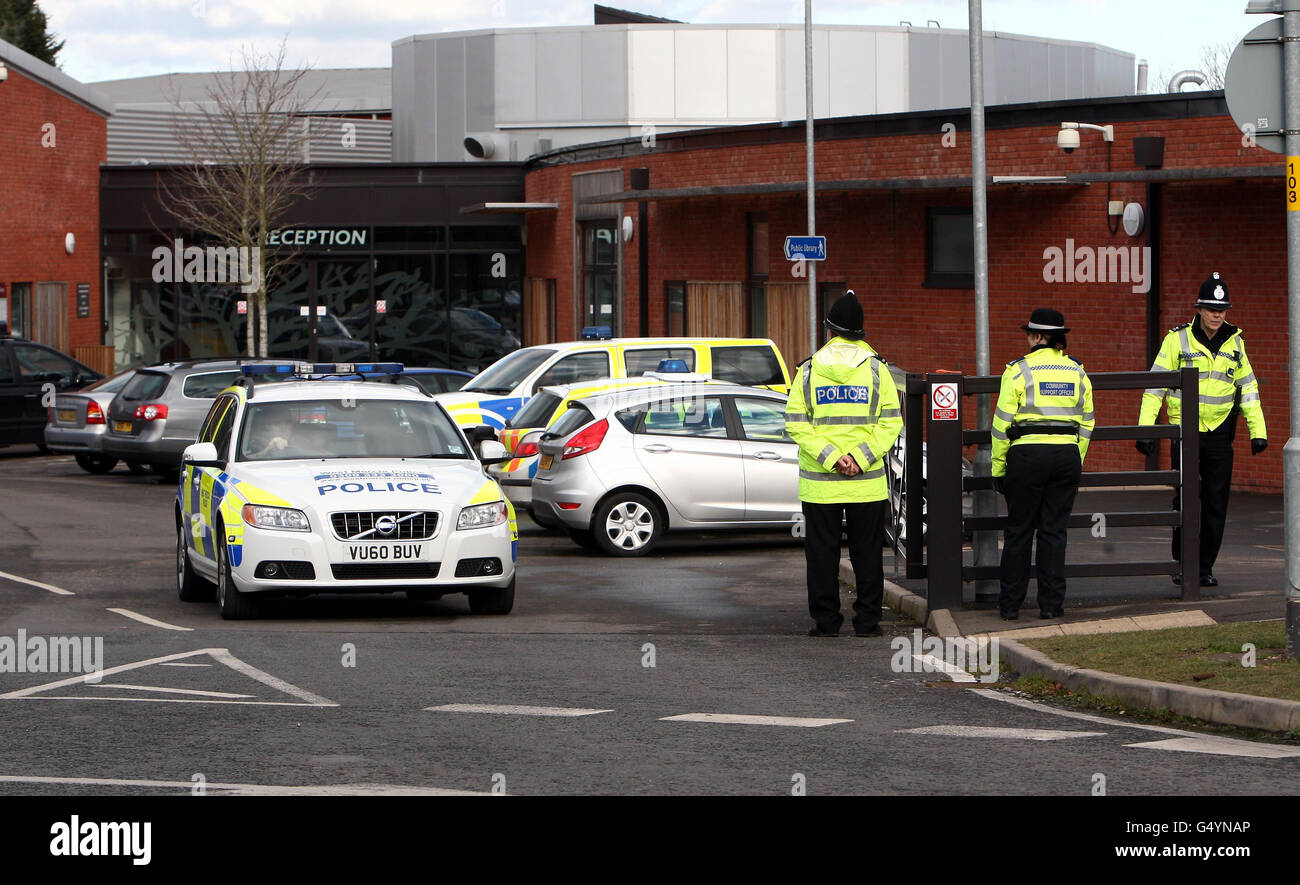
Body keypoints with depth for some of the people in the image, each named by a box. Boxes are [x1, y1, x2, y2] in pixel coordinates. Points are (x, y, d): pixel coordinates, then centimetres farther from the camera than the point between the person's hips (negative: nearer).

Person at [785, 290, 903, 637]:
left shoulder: (808, 371, 1)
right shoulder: (877, 370, 1)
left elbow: (796, 423, -6)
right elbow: (890, 422, -6)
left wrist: (829, 456, -10)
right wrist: (861, 457, -10)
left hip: (819, 483, 0)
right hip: (868, 483, 0)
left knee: (822, 553, 6)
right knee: (866, 552, 8)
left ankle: (825, 621, 6)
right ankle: (867, 619, 7)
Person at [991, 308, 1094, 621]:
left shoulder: (1018, 371, -5)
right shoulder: (1077, 372, 8)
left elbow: (1002, 422, -4)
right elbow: (1086, 423, 13)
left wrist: (998, 468, 3)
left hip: (1027, 455, -3)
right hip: (1067, 454, 3)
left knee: (1018, 531, 5)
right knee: (1054, 531, 8)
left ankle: (1010, 604, 8)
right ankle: (1051, 604, 7)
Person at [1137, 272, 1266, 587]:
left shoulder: (1235, 343, 8)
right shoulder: (1177, 339, -3)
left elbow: (1248, 387, 13)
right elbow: (1155, 385, -3)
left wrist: (1258, 430, 7)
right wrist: (1145, 429, -10)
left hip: (1220, 434, 3)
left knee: (1216, 504, 3)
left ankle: (1206, 567, 12)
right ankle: (1182, 564, 13)